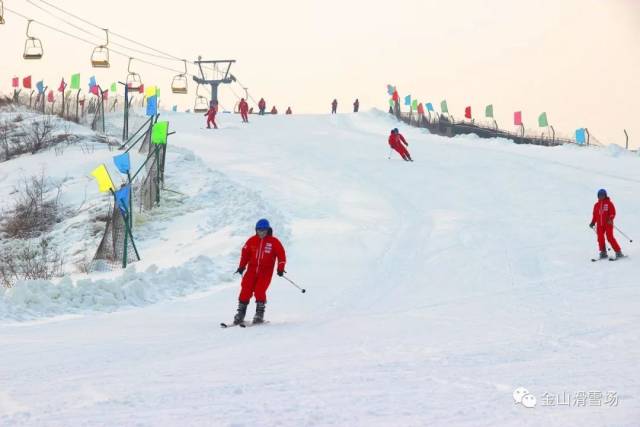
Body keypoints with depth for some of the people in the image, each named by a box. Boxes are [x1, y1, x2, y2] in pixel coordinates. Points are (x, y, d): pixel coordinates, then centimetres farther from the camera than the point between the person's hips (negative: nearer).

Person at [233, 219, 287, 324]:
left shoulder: (274, 242, -4)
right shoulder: (252, 240, 4)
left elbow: (281, 255, -3)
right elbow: (245, 253, 13)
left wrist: (280, 268, -12)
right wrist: (242, 266, 7)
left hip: (266, 271, -3)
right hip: (252, 269, 3)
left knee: (259, 291, -16)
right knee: (245, 290, -5)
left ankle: (259, 314, -3)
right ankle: (240, 314, 4)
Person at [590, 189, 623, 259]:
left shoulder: (609, 203, 0)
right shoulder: (596, 205, 13)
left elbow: (613, 212, -6)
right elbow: (595, 215, 18)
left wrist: (610, 219, -22)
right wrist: (593, 222, 7)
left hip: (608, 224, -5)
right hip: (599, 225, 5)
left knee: (610, 238, -11)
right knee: (600, 239, -1)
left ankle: (618, 252, -5)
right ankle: (603, 252, 10)